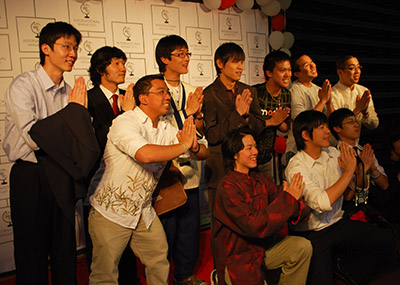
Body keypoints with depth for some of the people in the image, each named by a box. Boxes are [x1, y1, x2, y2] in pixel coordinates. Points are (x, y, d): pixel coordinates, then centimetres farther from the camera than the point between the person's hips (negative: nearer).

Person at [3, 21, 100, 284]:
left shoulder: (70, 91, 6)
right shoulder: (23, 86, -10)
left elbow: (78, 137, 6)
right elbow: (32, 136, -21)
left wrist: (81, 111, -12)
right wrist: (73, 110, -15)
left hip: (62, 178, 5)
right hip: (31, 177, -5)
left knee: (65, 250, 16)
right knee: (33, 255, 8)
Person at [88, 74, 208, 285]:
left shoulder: (166, 128, 2)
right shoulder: (125, 122, -20)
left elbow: (202, 154, 4)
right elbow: (146, 154, -39)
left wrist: (195, 146, -21)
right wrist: (184, 145, -24)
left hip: (144, 212, 6)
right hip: (110, 211, -6)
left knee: (160, 263, 15)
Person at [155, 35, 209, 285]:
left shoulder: (191, 91, 12)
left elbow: (200, 131, 12)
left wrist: (197, 114, -8)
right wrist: (186, 111, -15)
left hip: (189, 170, 6)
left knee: (190, 225, 13)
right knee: (166, 227, 3)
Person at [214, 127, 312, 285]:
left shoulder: (262, 180, 2)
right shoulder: (228, 187, -20)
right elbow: (254, 226, -27)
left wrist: (298, 207, -28)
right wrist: (288, 199, -24)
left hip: (263, 245, 6)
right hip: (237, 257, -6)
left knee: (303, 246, -11)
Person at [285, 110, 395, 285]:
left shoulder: (333, 153, 2)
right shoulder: (296, 167, -19)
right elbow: (323, 203, -31)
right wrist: (349, 171, -22)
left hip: (338, 224, 6)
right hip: (312, 232, -6)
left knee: (387, 241, -6)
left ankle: (344, 267, 12)